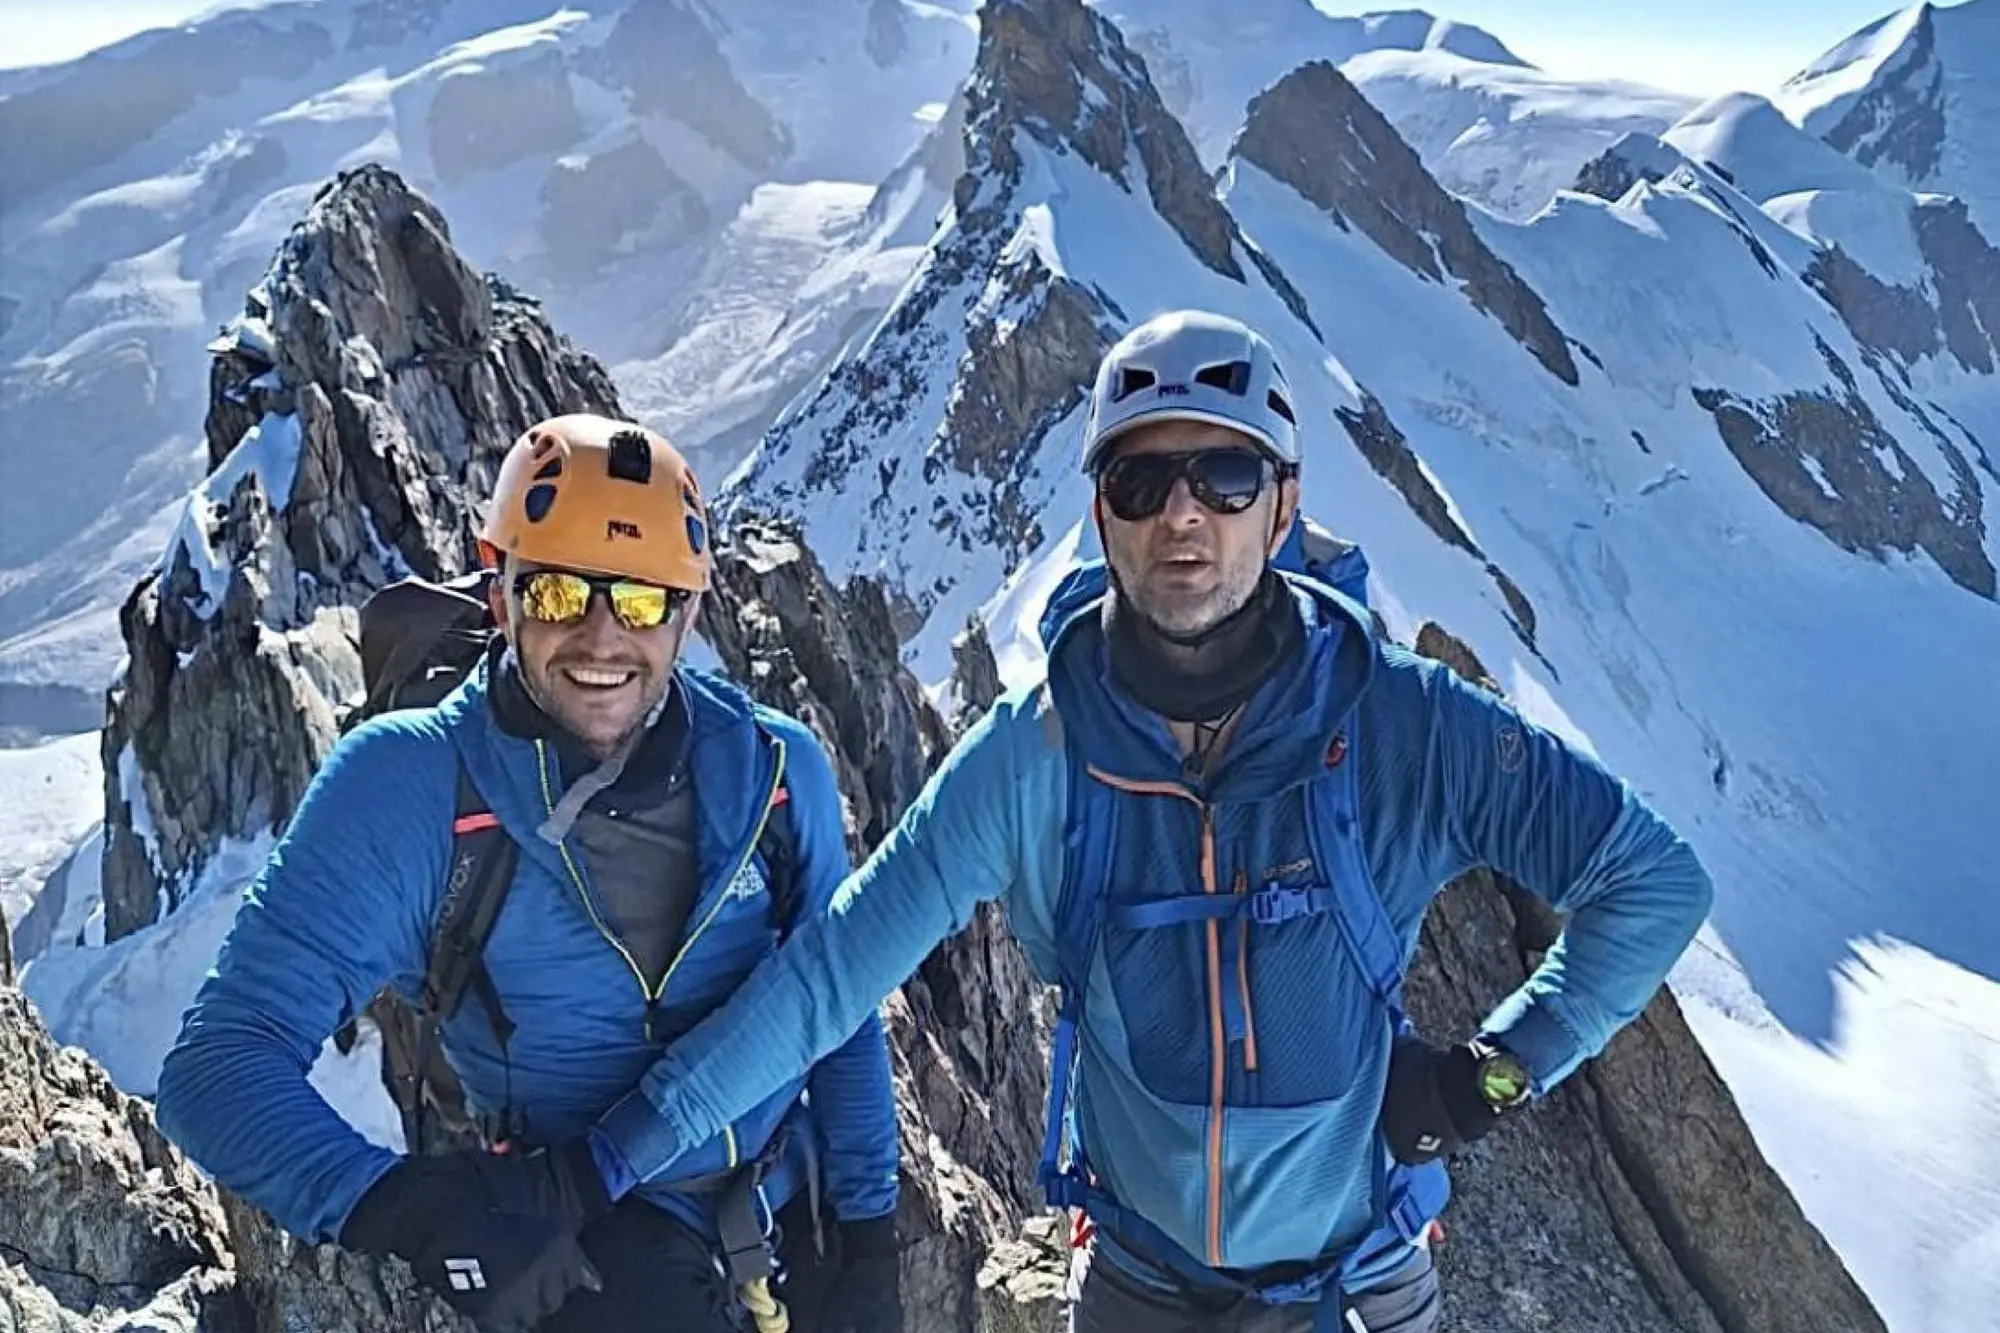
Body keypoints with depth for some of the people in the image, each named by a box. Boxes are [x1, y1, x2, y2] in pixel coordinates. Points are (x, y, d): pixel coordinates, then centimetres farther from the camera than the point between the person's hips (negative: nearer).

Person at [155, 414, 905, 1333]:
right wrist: (404, 1205, -31)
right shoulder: (405, 785, -15)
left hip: (800, 1222, 3)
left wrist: (864, 1235, -1)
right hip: (588, 1247, -3)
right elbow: (224, 1062, -16)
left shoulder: (773, 771, -6)